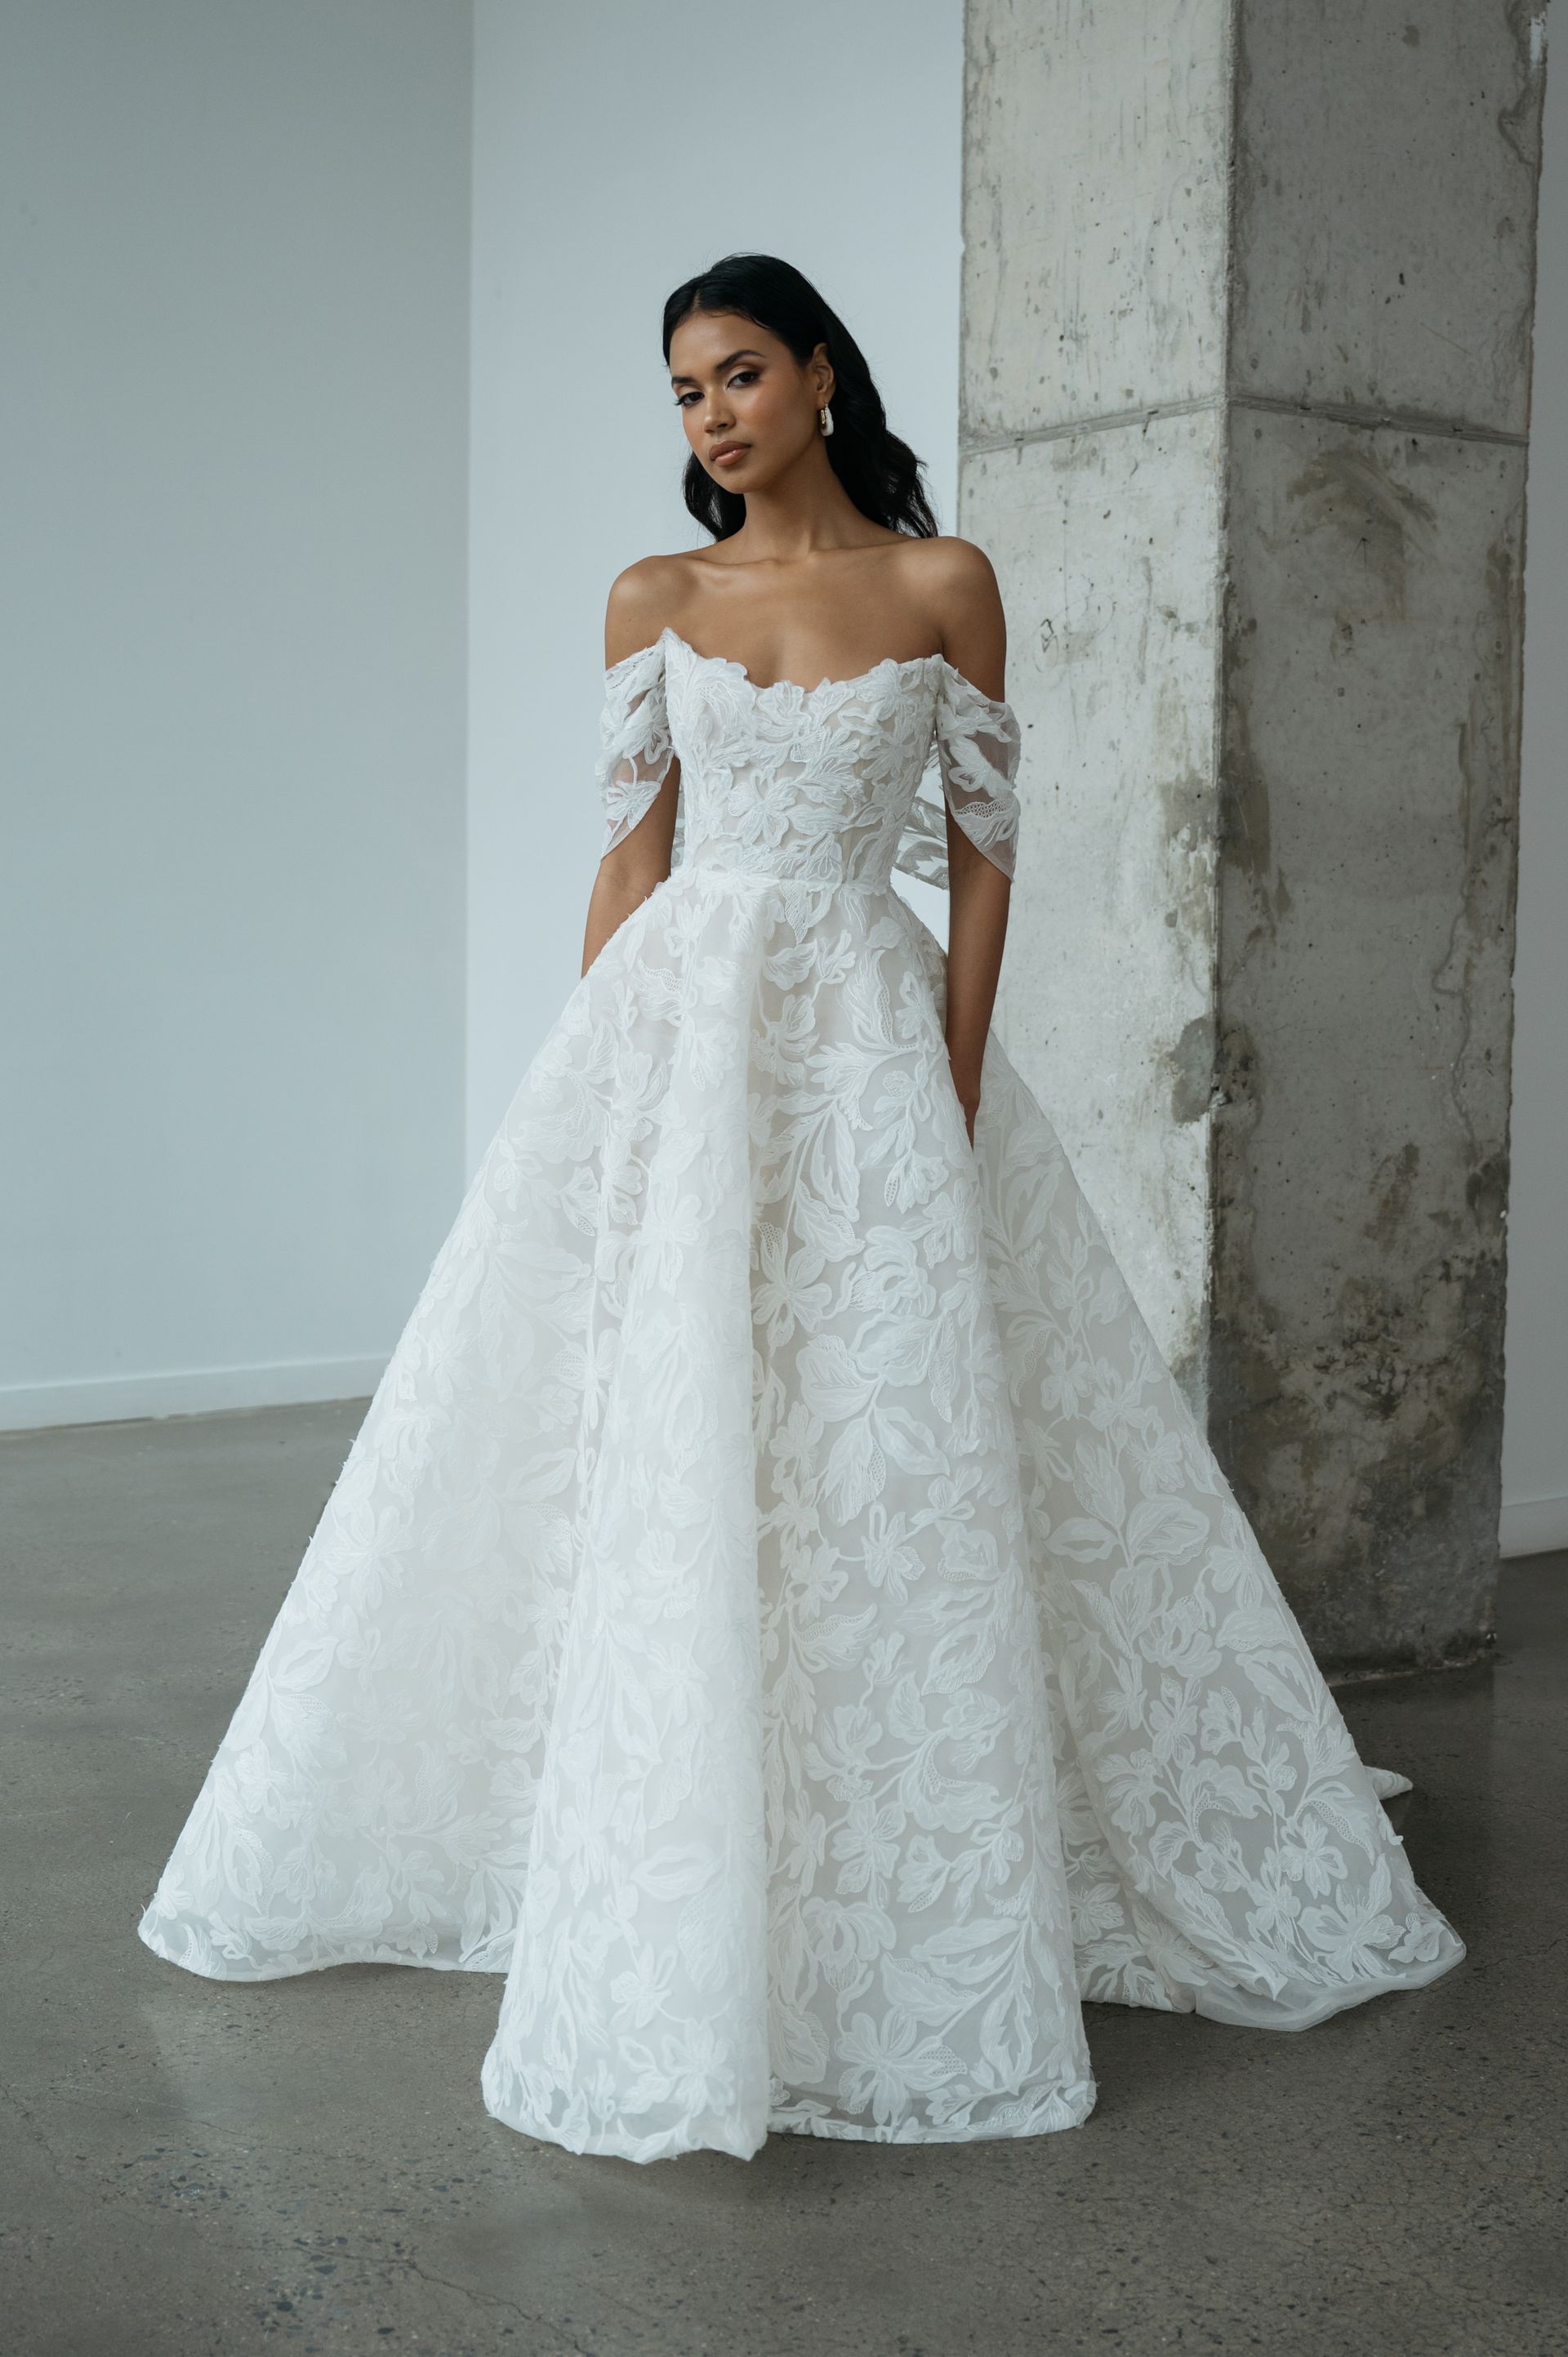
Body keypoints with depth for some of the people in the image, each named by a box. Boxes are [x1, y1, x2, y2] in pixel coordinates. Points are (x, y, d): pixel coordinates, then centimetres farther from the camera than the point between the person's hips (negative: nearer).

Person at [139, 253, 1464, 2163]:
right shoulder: (653, 601, 9)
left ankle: (899, 1943, 11)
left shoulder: (941, 585, 3)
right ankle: (671, 1924, 13)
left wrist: (960, 1092, -7)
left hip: (866, 1040, -2)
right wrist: (596, 1081, 0)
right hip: (670, 1030, 2)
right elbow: (628, 857, 8)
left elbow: (982, 852, 2)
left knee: (883, 1468, -3)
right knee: (657, 1463, -1)